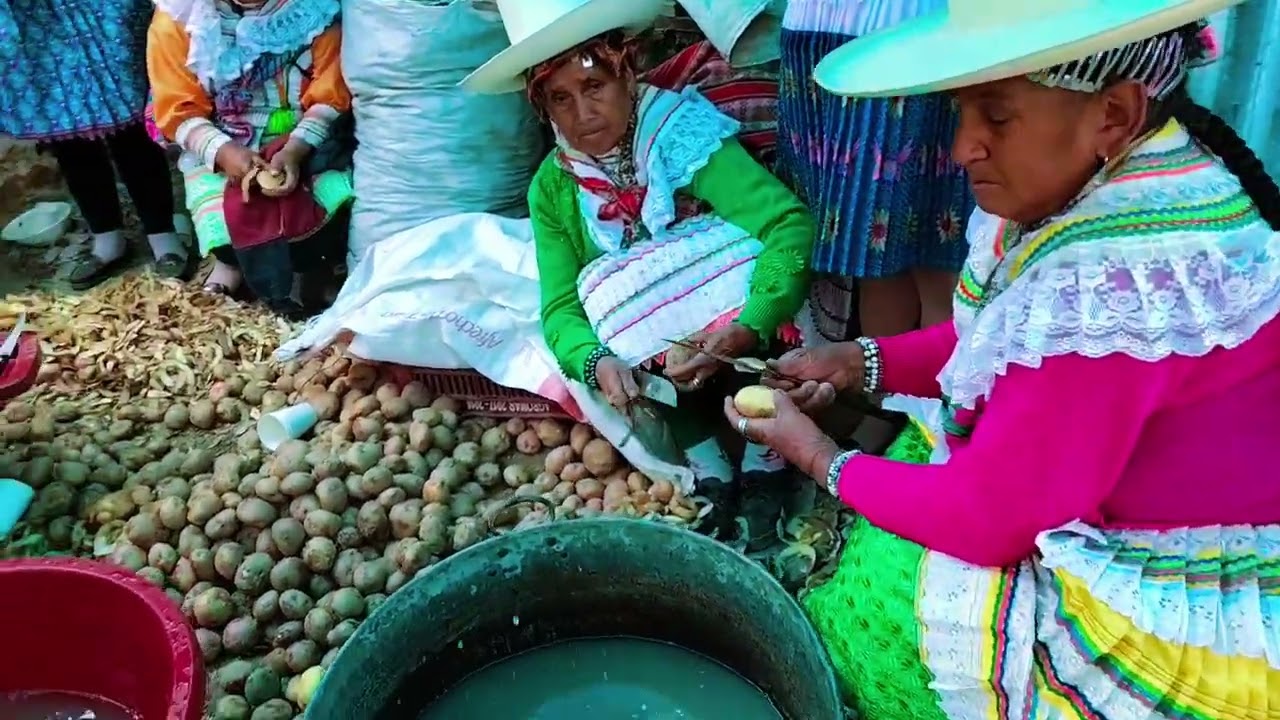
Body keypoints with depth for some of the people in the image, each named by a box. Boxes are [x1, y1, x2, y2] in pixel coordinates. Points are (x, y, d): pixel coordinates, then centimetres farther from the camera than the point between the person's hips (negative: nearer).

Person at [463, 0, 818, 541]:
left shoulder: (684, 132, -18)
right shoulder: (553, 187, -6)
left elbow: (790, 224, -29)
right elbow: (560, 310, -10)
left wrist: (748, 330, -44)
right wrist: (597, 362, -33)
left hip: (731, 332, -2)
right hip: (652, 346, 3)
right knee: (651, 357, -29)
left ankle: (763, 470, -8)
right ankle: (710, 473, -7)